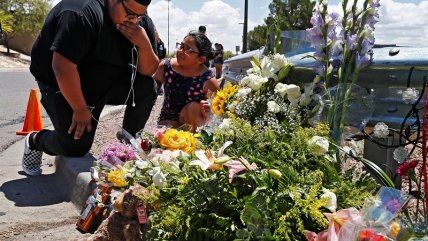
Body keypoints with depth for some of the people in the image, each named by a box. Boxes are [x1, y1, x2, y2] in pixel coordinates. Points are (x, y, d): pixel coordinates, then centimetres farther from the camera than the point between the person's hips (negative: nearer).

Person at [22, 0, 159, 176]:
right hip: (62, 84, -6)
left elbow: (148, 71, -7)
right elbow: (62, 66, -33)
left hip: (106, 82, 6)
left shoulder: (140, 21, -9)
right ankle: (34, 140, 15)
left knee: (147, 87, -15)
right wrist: (80, 110, -26)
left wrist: (144, 44, -27)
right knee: (77, 146, -16)